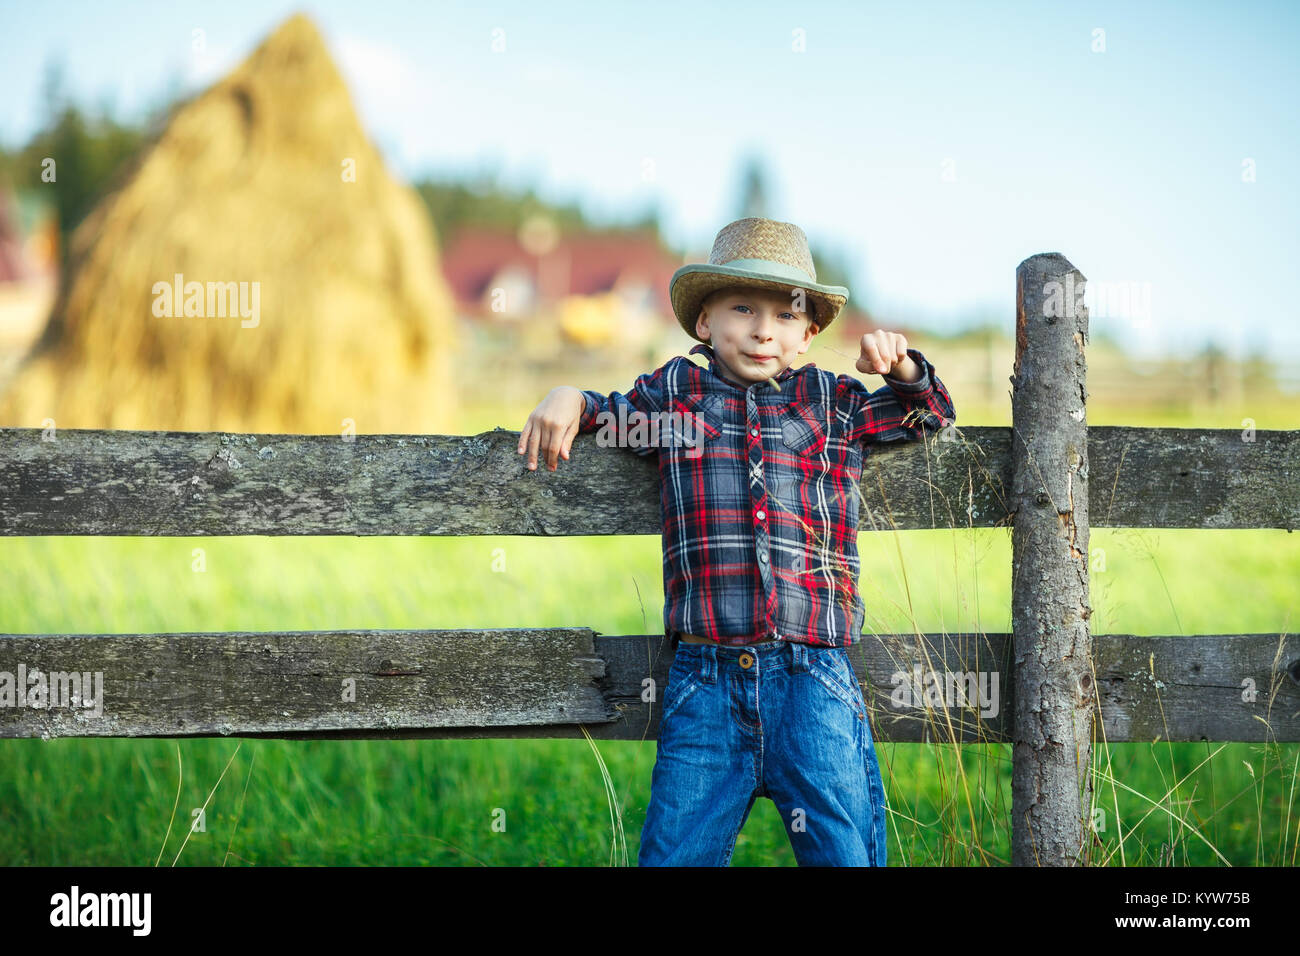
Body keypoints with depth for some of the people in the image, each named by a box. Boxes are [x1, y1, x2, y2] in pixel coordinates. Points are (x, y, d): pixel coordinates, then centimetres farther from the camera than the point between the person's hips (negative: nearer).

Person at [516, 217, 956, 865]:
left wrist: (902, 368, 7)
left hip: (813, 682, 0)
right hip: (705, 679, 0)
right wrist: (569, 400, 10)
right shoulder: (672, 393, 14)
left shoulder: (833, 402, 14)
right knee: (674, 853, 0)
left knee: (844, 854, -3)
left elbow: (930, 413, 26)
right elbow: (608, 420, 31)